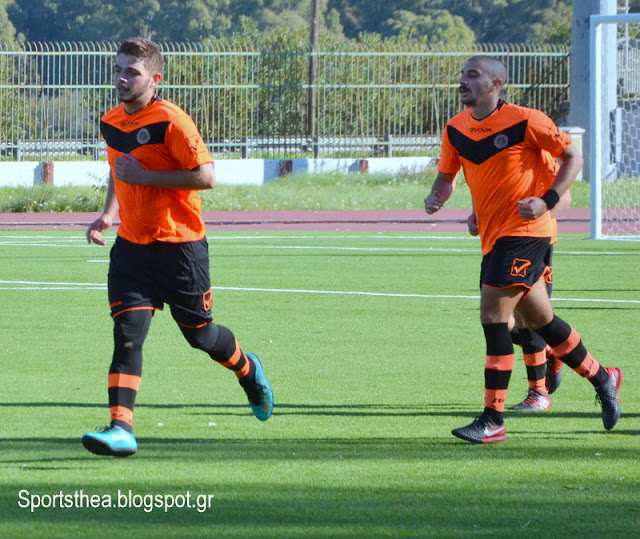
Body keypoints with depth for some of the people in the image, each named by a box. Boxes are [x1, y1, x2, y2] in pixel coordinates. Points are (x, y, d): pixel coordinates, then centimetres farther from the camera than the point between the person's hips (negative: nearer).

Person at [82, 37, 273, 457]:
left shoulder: (171, 122, -16)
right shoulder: (110, 124, 7)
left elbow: (206, 176, -21)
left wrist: (145, 176, -22)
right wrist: (109, 214, 9)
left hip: (179, 245, -5)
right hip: (132, 245, 5)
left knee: (198, 332, 11)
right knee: (128, 331, -11)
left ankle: (247, 369, 44)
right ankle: (121, 429, -18)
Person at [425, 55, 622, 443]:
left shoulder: (525, 121, -13)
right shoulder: (456, 128, 6)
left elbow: (573, 157, -5)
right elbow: (447, 174, 18)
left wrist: (548, 201, -18)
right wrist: (436, 197, -5)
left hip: (524, 230, -8)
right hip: (493, 235, 8)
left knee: (493, 315, -15)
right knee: (537, 318, 17)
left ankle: (493, 421, -12)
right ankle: (602, 378, 36)